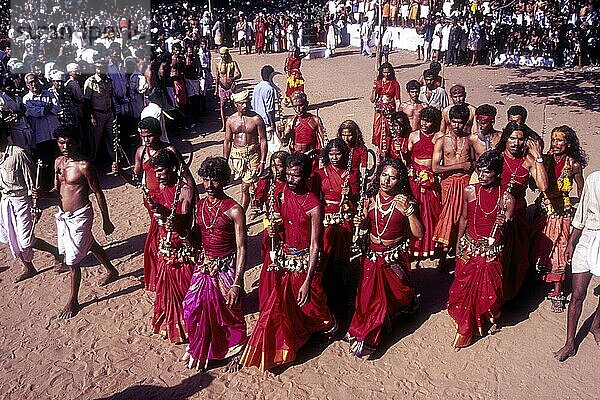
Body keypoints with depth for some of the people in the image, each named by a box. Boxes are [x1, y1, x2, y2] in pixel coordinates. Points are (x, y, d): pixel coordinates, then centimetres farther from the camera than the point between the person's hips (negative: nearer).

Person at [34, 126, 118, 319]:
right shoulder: (58, 162, 4)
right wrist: (43, 194, -10)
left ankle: (73, 302, 13)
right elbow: (57, 190, 13)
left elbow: (98, 193, -12)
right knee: (89, 245, 26)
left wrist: (106, 221, -8)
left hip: (79, 216, -8)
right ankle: (111, 271, 49)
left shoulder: (84, 166, -18)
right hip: (62, 215, 8)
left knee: (72, 260, -3)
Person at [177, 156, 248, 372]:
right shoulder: (200, 205, 4)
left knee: (229, 312, 6)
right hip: (204, 266, 5)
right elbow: (197, 242, 11)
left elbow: (241, 249, -15)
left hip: (226, 269, -5)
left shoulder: (234, 210, -14)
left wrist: (236, 283, -20)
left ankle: (235, 350, 33)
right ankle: (199, 351, 33)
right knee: (193, 307, 6)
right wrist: (183, 232, -10)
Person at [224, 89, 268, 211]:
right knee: (246, 184, 14)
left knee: (246, 187, -7)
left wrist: (262, 162, -10)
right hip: (237, 154, 3)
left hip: (253, 154, -3)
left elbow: (263, 140, -5)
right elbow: (227, 141, 10)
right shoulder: (231, 120, 3)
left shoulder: (256, 119, -7)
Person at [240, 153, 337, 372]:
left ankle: (328, 324, 46)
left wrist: (307, 282, -22)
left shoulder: (314, 205, -20)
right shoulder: (282, 195, -2)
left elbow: (315, 245, -19)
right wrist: (275, 229, -12)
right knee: (280, 303, 11)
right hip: (285, 258, 5)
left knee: (308, 302, 12)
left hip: (305, 261, -5)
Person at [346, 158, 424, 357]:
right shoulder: (371, 198, -3)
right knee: (368, 294, 4)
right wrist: (360, 222, -10)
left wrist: (409, 210, -28)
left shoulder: (405, 202, -13)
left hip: (395, 257, -2)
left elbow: (419, 234, -18)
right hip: (372, 255, 2)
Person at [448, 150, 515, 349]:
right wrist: (458, 245, 13)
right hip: (469, 248, 1)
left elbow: (505, 235, -5)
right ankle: (464, 328, 29)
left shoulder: (507, 198, -10)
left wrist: (502, 225, -28)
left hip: (491, 252, -1)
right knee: (464, 287, 6)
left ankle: (489, 319, 39)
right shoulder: (469, 191, -6)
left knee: (489, 290, 8)